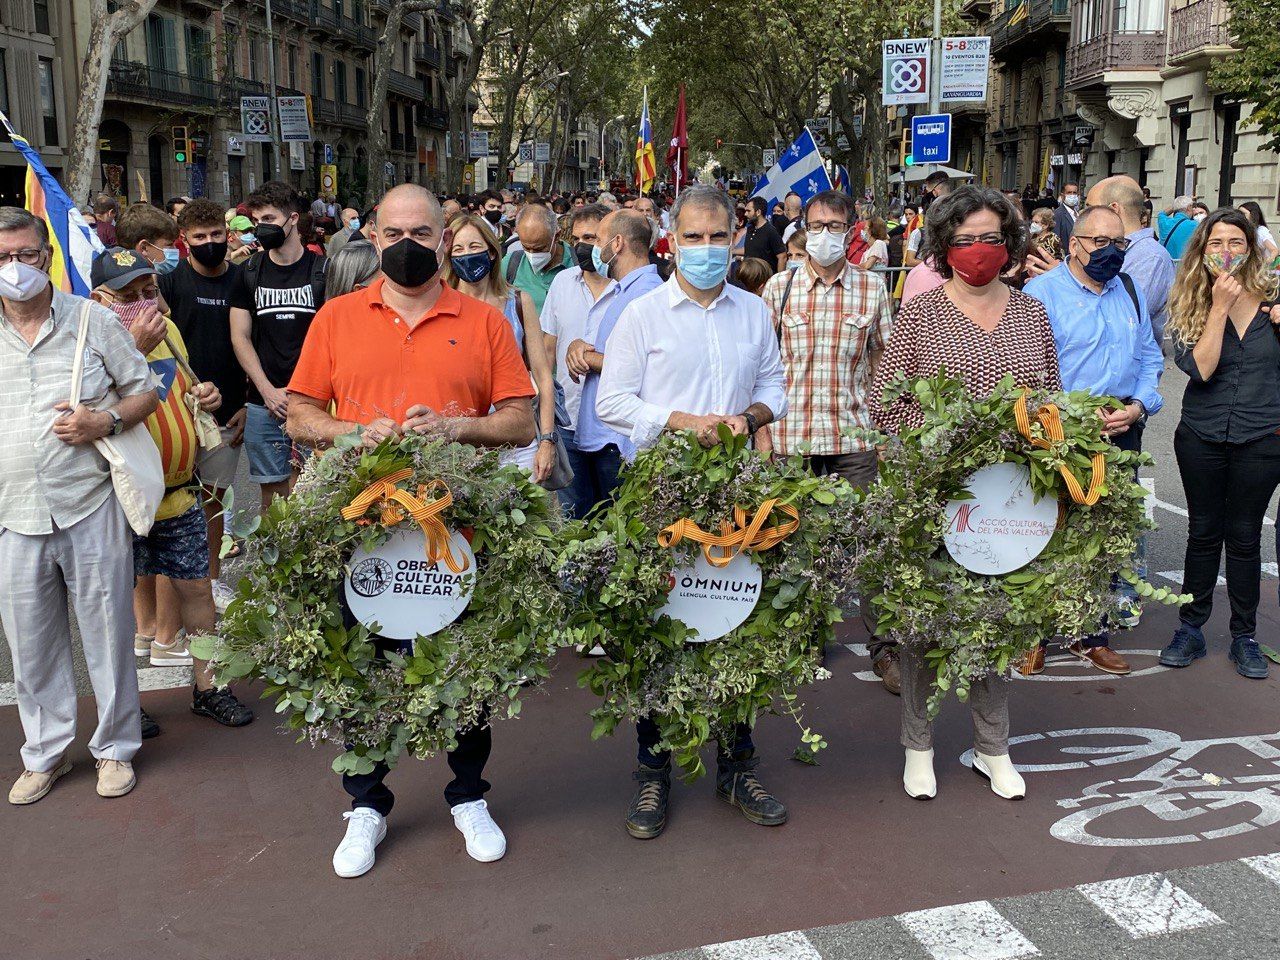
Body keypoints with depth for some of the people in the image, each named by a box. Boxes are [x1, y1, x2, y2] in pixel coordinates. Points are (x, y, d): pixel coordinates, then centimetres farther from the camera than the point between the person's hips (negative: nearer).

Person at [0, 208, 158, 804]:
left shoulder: (92, 321, 1)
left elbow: (145, 392, 5)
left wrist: (106, 421, -13)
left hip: (90, 508, -2)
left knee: (108, 633, 7)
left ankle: (116, 747, 24)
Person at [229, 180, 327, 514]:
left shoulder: (323, 270, 1)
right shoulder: (250, 272, 9)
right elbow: (240, 337, 7)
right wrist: (268, 390, -5)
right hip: (264, 403, 2)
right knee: (273, 493, 6)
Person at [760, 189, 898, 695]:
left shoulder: (871, 288, 4)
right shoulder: (779, 287, 3)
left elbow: (883, 359, 9)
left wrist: (885, 425, 3)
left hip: (855, 432, 0)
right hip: (789, 436, 1)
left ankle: (883, 647, 12)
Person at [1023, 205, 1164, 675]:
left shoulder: (1130, 290, 13)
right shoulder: (1041, 292, -7)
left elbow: (1150, 358, 16)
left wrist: (1137, 406, -4)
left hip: (1122, 436, 6)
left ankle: (1090, 634, 26)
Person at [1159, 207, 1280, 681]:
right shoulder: (1189, 305, -3)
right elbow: (1200, 368, -16)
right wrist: (1219, 307, -18)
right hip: (1203, 437, 0)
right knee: (1204, 533, 11)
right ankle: (1190, 629, 23)